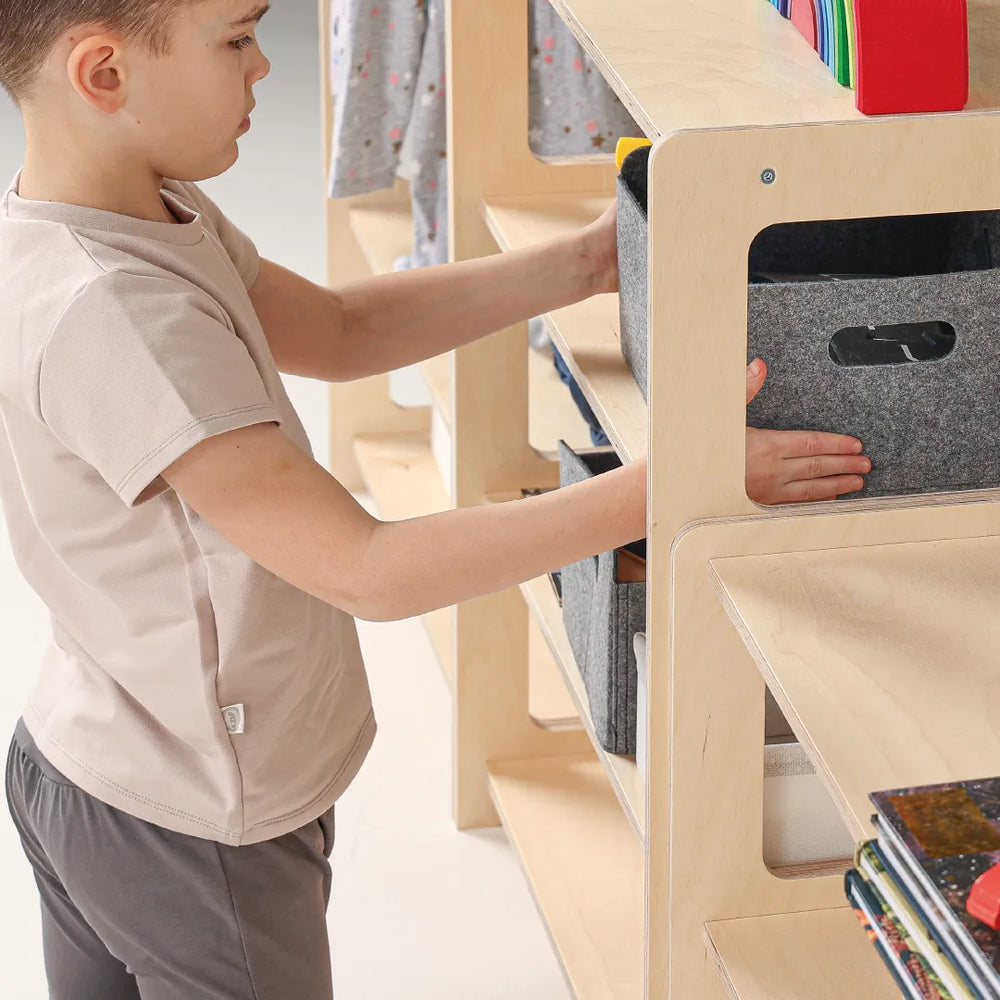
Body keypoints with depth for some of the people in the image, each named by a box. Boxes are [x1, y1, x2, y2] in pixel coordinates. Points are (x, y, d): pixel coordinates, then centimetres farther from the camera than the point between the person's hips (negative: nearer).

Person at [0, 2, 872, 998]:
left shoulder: (148, 214, -4)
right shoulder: (109, 318, -34)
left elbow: (336, 330, 9)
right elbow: (365, 570, -34)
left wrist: (580, 264, 2)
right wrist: (666, 488, -33)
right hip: (194, 838, -9)